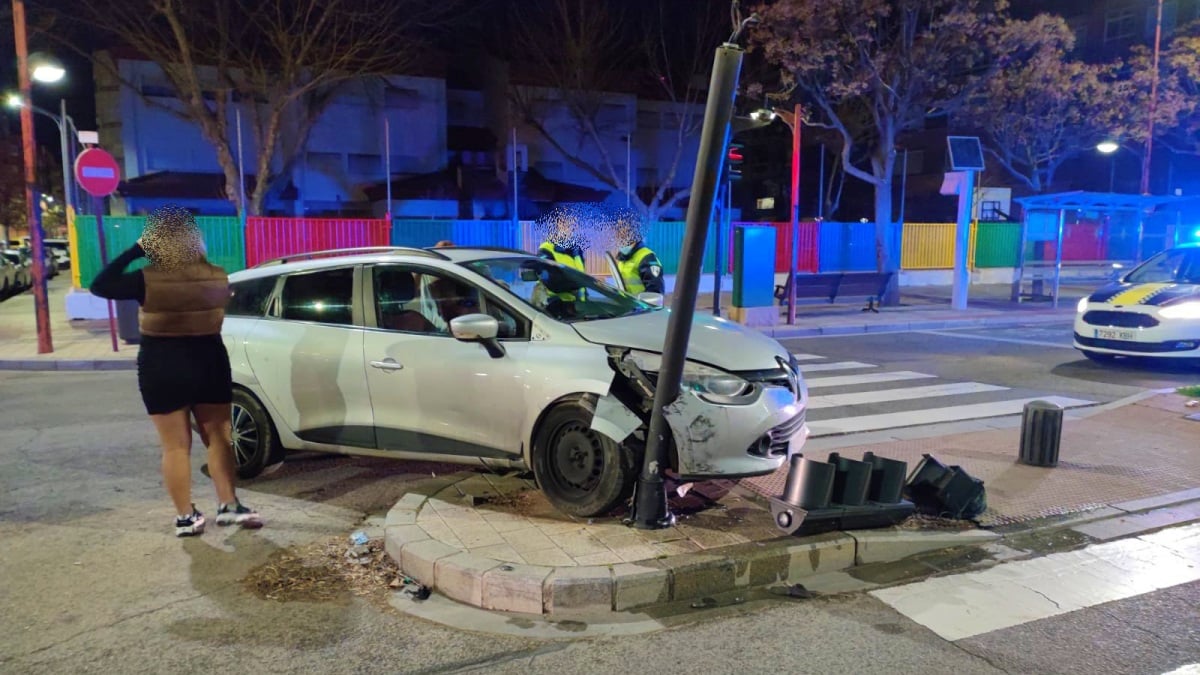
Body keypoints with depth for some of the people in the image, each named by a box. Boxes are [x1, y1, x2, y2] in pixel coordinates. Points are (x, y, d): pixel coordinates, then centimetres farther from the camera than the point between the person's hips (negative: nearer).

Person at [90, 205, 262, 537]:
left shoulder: (149, 280, -14)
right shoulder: (217, 276, -4)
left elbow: (100, 285, -3)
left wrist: (134, 250, -1)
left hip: (162, 367, -2)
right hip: (210, 361, 3)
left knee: (175, 446, 6)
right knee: (219, 437, 12)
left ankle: (186, 516, 11)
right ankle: (229, 505, 15)